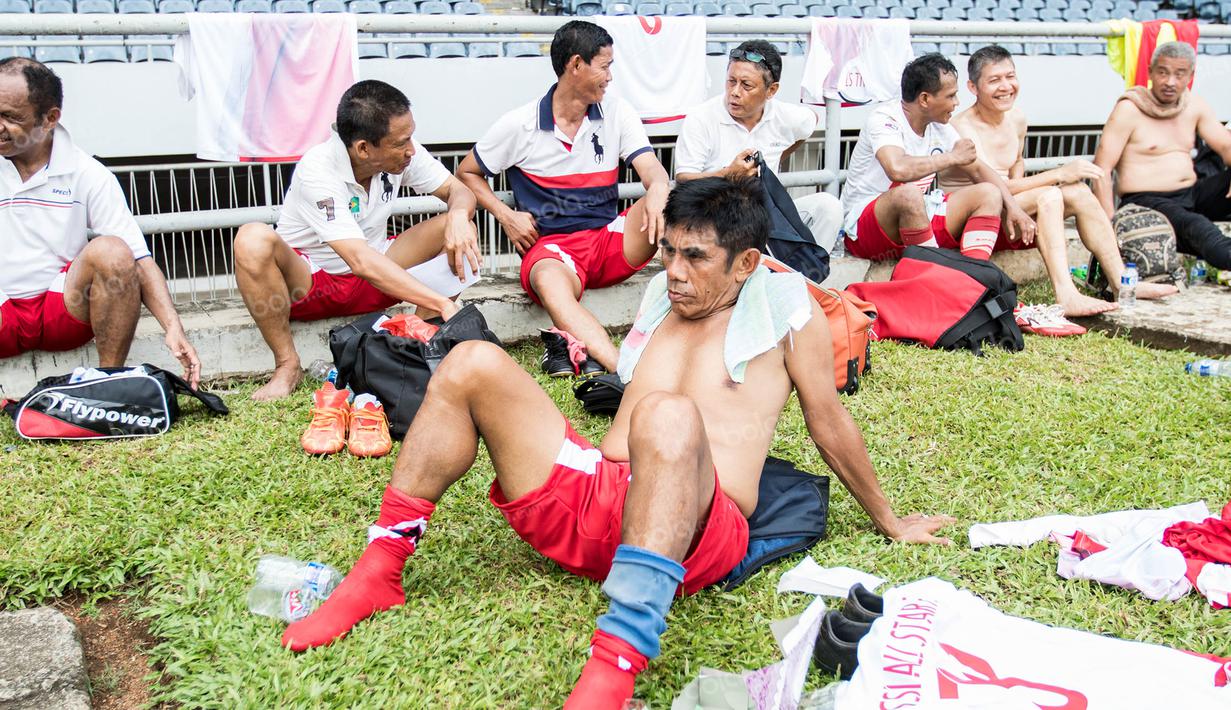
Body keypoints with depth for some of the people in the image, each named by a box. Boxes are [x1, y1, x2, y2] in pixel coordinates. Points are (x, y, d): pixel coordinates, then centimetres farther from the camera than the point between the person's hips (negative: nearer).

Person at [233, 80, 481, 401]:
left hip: (374, 280, 5)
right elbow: (361, 262, -38)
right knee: (253, 240, -36)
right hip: (305, 281, -4)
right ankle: (287, 365, -20)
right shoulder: (317, 171, -29)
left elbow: (459, 190, -3)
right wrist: (442, 304, -43)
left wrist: (459, 216, -29)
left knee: (460, 229, -16)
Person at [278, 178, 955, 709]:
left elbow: (830, 422, 15)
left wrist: (890, 522, 21)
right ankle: (378, 573, -10)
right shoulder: (661, 301, 23)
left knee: (671, 415, -40)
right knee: (473, 363, -11)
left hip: (698, 532, -5)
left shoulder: (787, 309, 9)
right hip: (585, 497, 6)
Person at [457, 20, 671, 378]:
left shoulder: (617, 113, 7)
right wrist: (506, 215, -5)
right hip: (550, 244, -3)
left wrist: (658, 189, -32)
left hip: (609, 240, 4)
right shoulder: (520, 124, 0)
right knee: (550, 283, -40)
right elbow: (467, 173, 12)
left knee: (666, 203, -25)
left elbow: (652, 170, -6)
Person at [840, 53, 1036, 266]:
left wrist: (1013, 207, -2)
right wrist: (952, 157, -23)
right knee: (909, 194, -38)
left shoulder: (939, 127, 7)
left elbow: (978, 170, 14)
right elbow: (898, 169, -38)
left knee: (989, 194, -5)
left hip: (918, 218, 8)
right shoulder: (884, 119, -18)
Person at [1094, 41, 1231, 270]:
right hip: (1146, 200, -7)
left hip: (1192, 196, 7)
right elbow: (1102, 168, -12)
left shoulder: (1194, 105, 12)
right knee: (1197, 227, -35)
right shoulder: (1129, 109, -7)